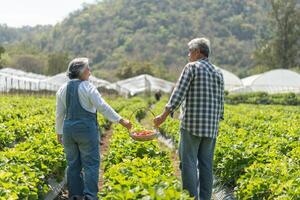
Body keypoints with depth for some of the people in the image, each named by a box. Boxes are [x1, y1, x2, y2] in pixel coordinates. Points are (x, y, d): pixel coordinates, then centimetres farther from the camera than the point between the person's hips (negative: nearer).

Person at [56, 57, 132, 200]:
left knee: (73, 164, 10)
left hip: (68, 130, 6)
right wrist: (121, 120, -9)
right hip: (86, 129, -6)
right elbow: (103, 107, -13)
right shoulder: (87, 87, -9)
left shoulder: (63, 89, 9)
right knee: (91, 164, -2)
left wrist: (59, 132, 21)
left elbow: (59, 113, 12)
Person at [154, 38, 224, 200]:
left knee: (188, 162, -3)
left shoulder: (192, 67, -4)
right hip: (211, 126, 6)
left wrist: (164, 115, -11)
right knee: (206, 164, 8)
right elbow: (220, 101, 16)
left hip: (192, 124, -6)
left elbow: (179, 93, -12)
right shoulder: (218, 73, 14)